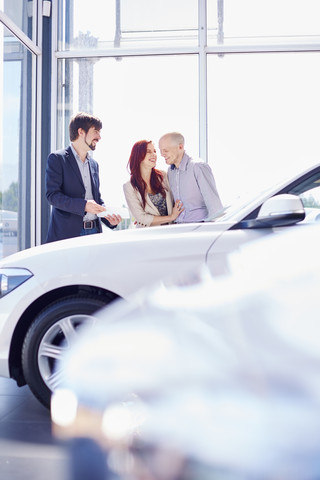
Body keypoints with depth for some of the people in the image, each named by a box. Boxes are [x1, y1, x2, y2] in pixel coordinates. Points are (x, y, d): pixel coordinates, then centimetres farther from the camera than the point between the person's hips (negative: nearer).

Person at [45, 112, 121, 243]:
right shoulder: (57, 158, -1)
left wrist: (109, 218, 4)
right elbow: (52, 195, -10)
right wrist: (83, 205, -22)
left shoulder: (94, 164, 20)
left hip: (94, 232, 6)